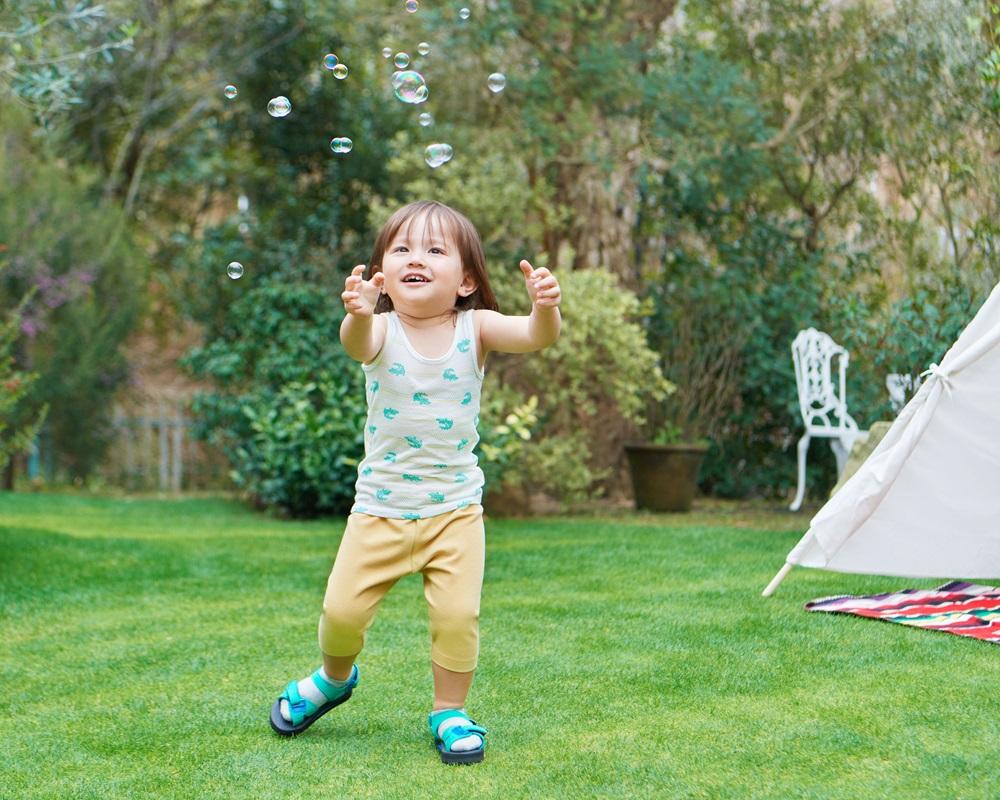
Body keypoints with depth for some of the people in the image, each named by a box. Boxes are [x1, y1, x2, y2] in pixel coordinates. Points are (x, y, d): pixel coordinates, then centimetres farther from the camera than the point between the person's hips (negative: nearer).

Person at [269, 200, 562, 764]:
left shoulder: (475, 329, -7)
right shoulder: (383, 331, -10)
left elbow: (537, 337, -25)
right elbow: (357, 344, -35)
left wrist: (546, 309, -48)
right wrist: (358, 315, -59)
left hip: (455, 509, 0)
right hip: (380, 508, 0)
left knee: (458, 613, -10)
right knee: (342, 609, -2)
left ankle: (450, 711, 15)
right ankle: (334, 678, 31)